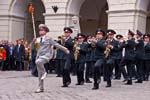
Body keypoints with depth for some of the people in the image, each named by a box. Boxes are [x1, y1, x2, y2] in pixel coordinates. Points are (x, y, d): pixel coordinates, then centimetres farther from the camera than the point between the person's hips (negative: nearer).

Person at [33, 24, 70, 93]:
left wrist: (65, 50, -1)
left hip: (46, 55, -5)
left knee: (38, 62, -37)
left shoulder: (48, 38, -2)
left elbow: (57, 45, -1)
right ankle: (41, 88, 15)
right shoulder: (38, 39, 11)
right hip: (39, 55, 5)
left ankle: (44, 72, -12)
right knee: (39, 74, 6)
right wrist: (34, 42, -13)